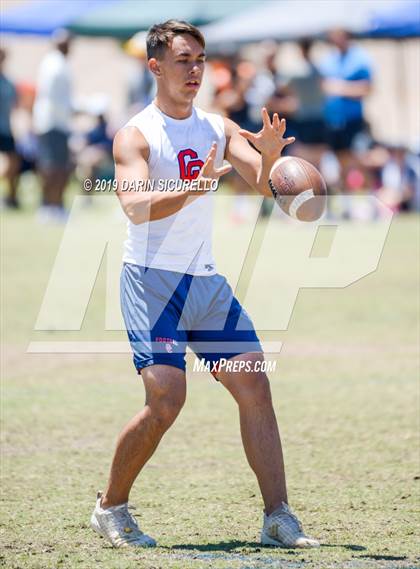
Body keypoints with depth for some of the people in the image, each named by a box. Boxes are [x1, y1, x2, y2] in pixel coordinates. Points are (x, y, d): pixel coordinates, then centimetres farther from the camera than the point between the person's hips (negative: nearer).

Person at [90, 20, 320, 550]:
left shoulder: (219, 128, 11)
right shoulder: (135, 135, -7)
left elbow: (265, 186, 3)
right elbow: (137, 207, -21)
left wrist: (270, 156, -19)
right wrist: (197, 186, -35)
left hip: (207, 282, 6)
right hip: (151, 280, -6)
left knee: (255, 387, -3)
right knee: (166, 398, -15)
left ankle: (278, 516, -1)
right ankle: (110, 507, 4)